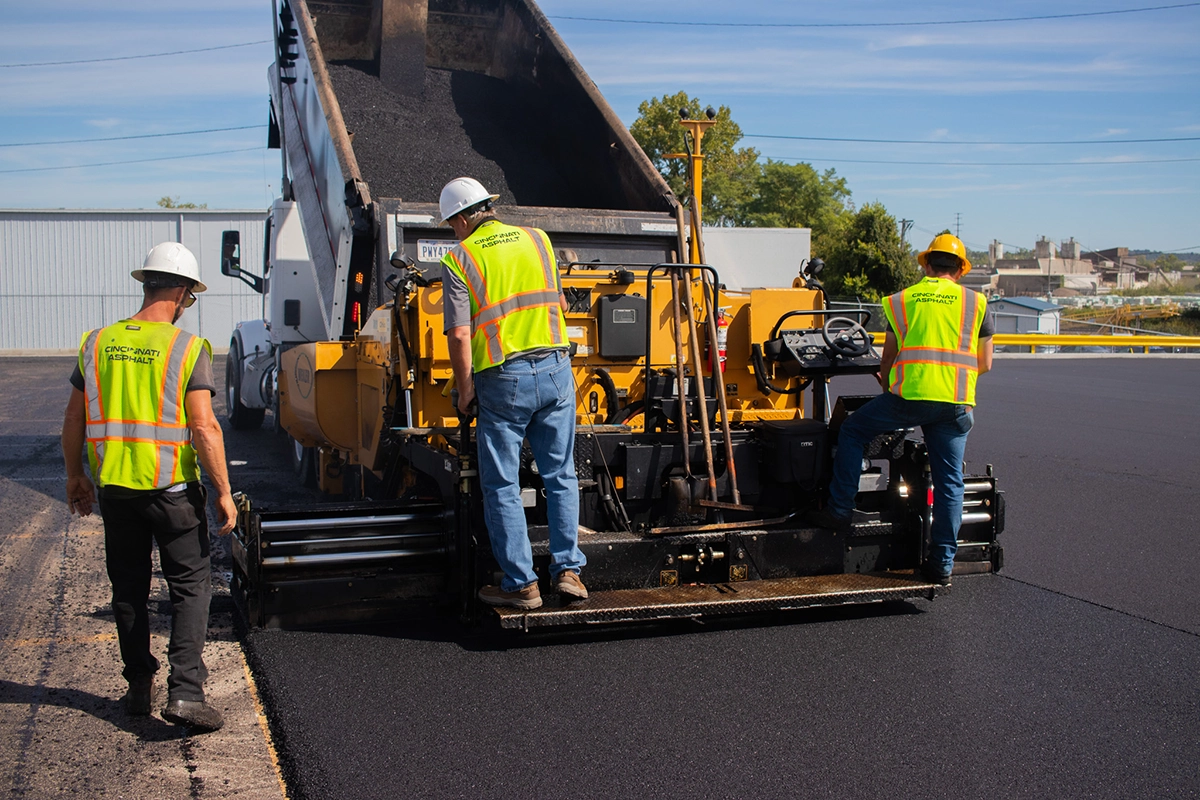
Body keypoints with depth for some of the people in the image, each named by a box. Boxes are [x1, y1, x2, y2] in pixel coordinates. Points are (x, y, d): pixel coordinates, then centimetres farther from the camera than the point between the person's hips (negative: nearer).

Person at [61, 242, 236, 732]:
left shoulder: (97, 343, 3)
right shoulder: (188, 348, -11)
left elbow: (73, 420, 8)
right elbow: (204, 428, -16)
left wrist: (75, 476, 20)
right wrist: (223, 492, -10)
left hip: (114, 488, 4)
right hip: (173, 488, -4)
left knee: (128, 590, 17)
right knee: (190, 587, 5)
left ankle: (140, 688, 25)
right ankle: (185, 692, -5)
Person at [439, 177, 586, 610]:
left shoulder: (459, 260, -3)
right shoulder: (537, 238, 11)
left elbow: (459, 335, -11)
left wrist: (465, 390, 0)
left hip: (504, 379, -4)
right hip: (556, 368, 4)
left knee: (502, 484, 6)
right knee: (560, 475, 14)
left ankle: (521, 584, 9)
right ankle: (567, 569, 14)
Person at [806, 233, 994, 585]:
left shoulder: (902, 300, 13)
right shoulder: (976, 303, 12)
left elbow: (887, 359, 18)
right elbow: (984, 364, 14)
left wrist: (887, 391, 35)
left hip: (910, 392, -1)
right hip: (957, 402, 2)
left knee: (852, 430, 18)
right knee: (949, 481, 8)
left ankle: (840, 510, 15)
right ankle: (942, 564, 11)